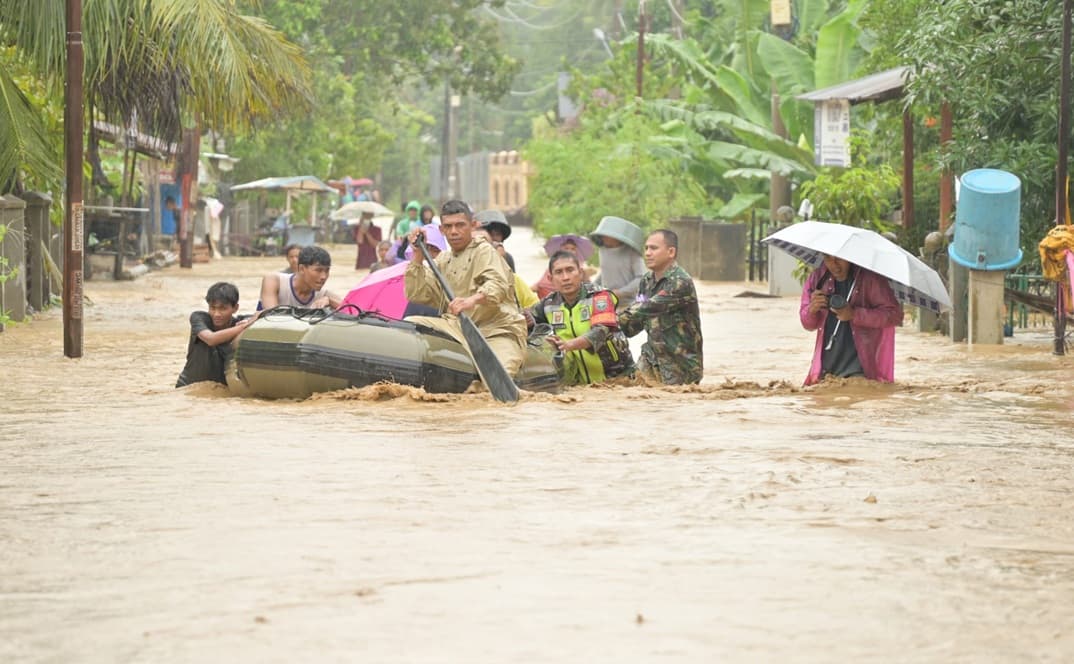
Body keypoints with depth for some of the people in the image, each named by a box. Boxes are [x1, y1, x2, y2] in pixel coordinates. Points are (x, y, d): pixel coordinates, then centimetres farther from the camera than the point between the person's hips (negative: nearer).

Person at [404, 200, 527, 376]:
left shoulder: (484, 251, -1)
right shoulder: (443, 260, 21)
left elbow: (498, 284, -22)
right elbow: (416, 294, 13)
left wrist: (473, 300, -43)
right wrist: (418, 255, 6)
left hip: (496, 330, -5)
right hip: (457, 327, 5)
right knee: (410, 324, -18)